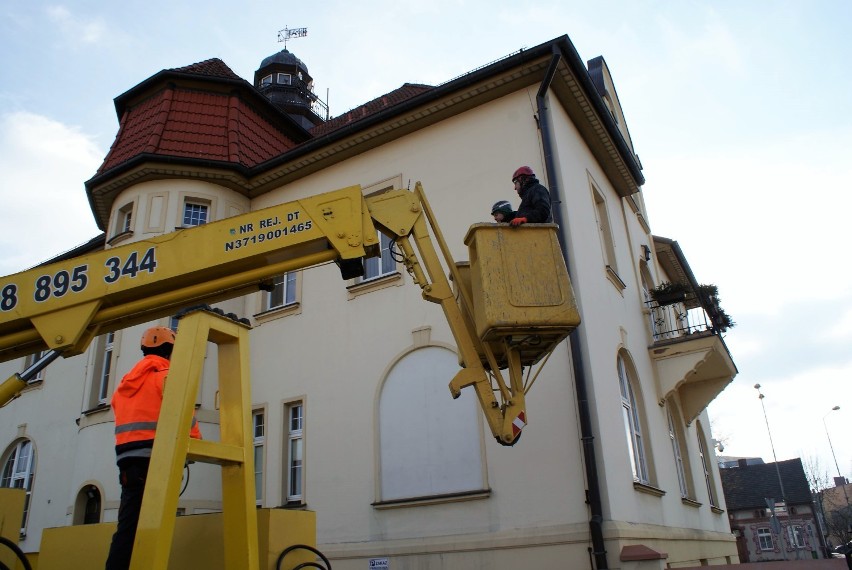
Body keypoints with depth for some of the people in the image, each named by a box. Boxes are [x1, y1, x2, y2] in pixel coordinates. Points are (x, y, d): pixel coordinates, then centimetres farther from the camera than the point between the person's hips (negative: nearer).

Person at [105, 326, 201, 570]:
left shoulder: (126, 382, 22)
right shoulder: (166, 375, -2)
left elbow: (129, 421, 19)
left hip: (127, 459, 7)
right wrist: (196, 444, 5)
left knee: (128, 526, 6)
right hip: (154, 459, -7)